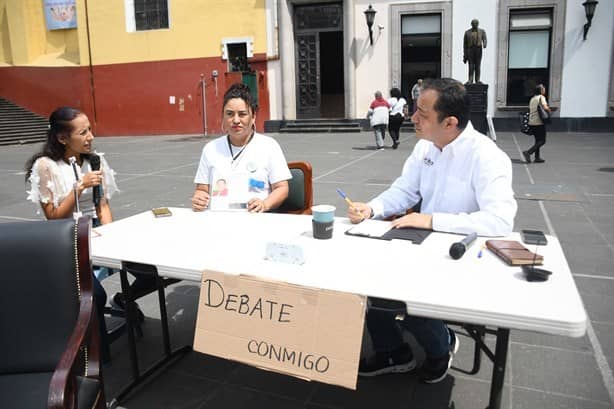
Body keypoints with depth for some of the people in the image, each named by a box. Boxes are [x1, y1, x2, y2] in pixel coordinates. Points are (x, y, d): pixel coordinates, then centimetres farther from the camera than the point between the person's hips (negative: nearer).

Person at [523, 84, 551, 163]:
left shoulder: (532, 99, 16)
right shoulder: (541, 97, -5)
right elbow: (545, 107, -20)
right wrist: (549, 110, -1)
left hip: (531, 122, 8)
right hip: (539, 122, -8)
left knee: (538, 140, 16)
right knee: (542, 141, -2)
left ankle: (537, 157, 15)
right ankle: (528, 152, -16)